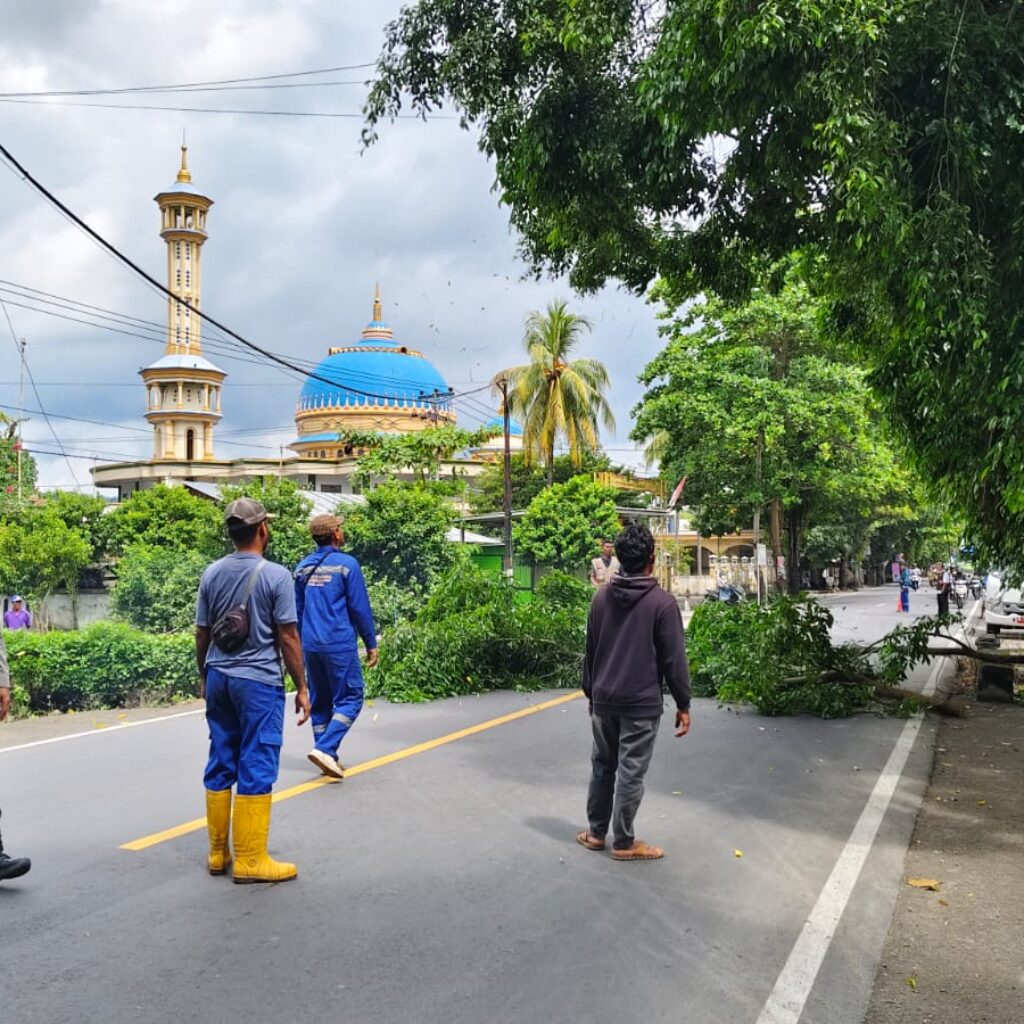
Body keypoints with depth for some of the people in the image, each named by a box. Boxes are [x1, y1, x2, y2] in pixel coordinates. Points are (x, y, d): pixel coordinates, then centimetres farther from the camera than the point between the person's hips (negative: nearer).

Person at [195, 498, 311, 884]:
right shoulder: (275, 575, -11)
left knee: (220, 766, 13)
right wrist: (302, 687, -3)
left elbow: (202, 634, 10)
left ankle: (218, 853, 21)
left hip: (218, 678, 6)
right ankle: (250, 860, 4)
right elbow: (288, 637, -11)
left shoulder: (212, 573, 4)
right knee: (256, 770, 0)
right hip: (259, 681, -6)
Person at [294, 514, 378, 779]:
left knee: (320, 702, 13)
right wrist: (371, 644, 0)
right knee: (349, 699, 0)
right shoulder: (347, 564, -8)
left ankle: (327, 758, 17)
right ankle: (325, 749, -14)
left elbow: (297, 608, 15)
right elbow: (360, 608, -8)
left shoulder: (303, 567, 9)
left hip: (310, 645, 6)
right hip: (340, 644, -6)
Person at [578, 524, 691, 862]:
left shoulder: (601, 597, 5)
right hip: (642, 703, -5)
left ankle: (596, 832, 24)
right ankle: (624, 843, 9)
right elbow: (674, 659, -10)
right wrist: (683, 704, -2)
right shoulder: (662, 602, -12)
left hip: (604, 700, 5)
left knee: (602, 766, 16)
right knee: (630, 773, 2)